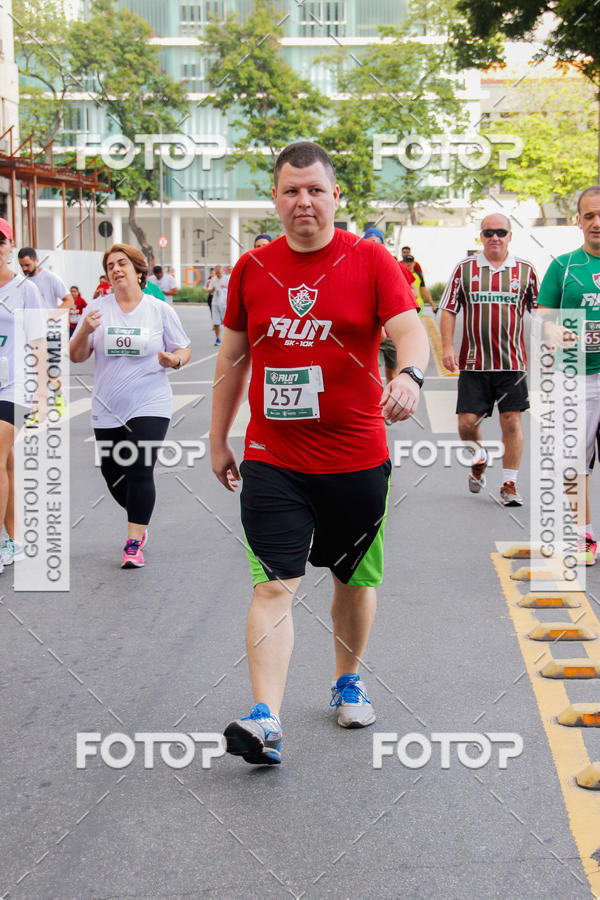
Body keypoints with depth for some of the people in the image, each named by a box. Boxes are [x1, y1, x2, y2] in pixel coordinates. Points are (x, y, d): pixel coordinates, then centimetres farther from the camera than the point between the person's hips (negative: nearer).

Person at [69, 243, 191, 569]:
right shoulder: (97, 308, 3)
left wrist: (174, 360, -16)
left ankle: (134, 544, -6)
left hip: (149, 405, -3)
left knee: (140, 471, -13)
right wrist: (85, 331, -17)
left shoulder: (160, 310, 1)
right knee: (112, 472, 9)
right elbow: (76, 357, 3)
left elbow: (183, 350, 7)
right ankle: (139, 521, 36)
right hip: (107, 409, 3)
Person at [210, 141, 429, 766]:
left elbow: (410, 329, -14)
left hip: (357, 458, 0)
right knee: (274, 585, -10)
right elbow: (233, 355, 13)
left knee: (354, 579, 14)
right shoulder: (252, 267, 4)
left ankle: (347, 684, 37)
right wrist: (218, 439, 15)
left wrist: (409, 375, -37)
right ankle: (265, 721, -14)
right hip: (272, 459, 1)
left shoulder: (370, 261, -3)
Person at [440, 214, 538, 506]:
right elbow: (448, 309, 5)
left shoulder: (525, 270, 5)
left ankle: (509, 483, 9)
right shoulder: (465, 269, 4)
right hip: (473, 361, 0)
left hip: (513, 361, 0)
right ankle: (479, 459, 30)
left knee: (511, 421, -3)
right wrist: (447, 347, -5)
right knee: (467, 422, -3)